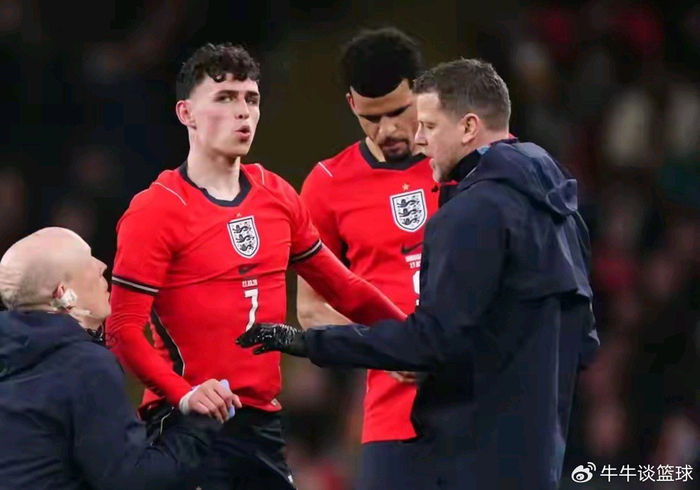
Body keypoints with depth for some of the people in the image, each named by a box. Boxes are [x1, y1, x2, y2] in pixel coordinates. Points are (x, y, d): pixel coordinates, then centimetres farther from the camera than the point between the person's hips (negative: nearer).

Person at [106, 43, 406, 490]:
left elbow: (341, 288, 20)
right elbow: (124, 328, -12)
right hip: (189, 426, -6)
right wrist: (183, 396, -25)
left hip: (263, 421, 6)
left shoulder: (277, 196, 11)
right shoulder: (156, 212, -8)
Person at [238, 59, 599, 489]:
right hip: (538, 454, 10)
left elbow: (434, 337, -22)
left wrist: (309, 342, -18)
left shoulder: (474, 212, -16)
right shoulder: (557, 206, 14)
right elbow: (583, 340, 18)